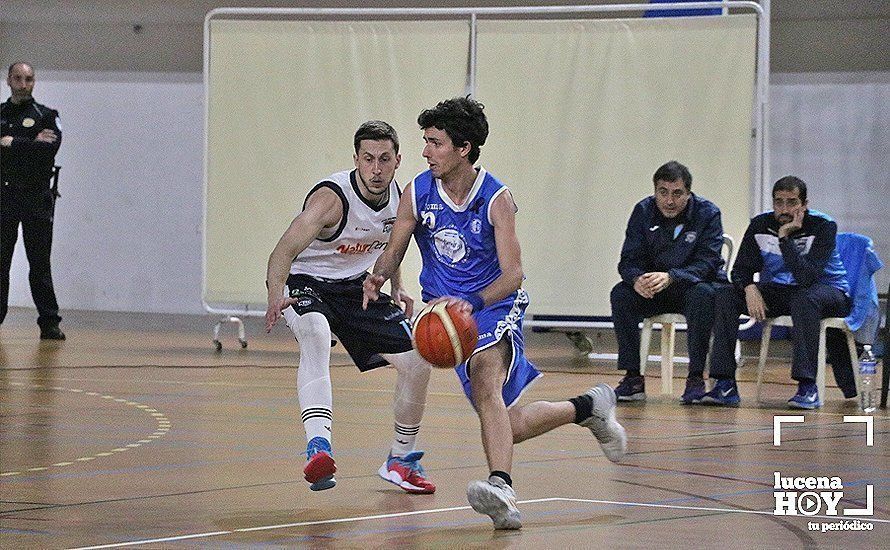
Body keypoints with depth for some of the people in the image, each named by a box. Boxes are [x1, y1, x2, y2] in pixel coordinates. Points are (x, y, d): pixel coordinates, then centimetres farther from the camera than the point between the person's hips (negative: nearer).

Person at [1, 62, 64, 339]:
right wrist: (31, 143, -13)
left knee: (39, 263, -3)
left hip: (36, 195, -2)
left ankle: (49, 323, -3)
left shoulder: (46, 116, 8)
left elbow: (50, 148, -10)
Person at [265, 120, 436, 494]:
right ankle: (318, 448, -52)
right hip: (305, 282, -6)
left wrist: (395, 286, 8)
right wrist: (275, 299, -59)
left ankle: (400, 461, 22)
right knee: (315, 335, -39)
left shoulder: (399, 194, -8)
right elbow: (284, 251, -42)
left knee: (417, 363, -1)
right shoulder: (332, 198, -30)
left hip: (356, 285, 7)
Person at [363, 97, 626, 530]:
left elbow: (513, 274, -20)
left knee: (485, 378, -35)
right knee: (506, 427, 2)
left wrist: (472, 302, -38)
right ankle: (587, 407, 26)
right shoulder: (418, 193, -6)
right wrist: (379, 277, -24)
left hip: (495, 305, -5)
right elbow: (394, 252, 0)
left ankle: (502, 488, -48)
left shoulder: (496, 199, -15)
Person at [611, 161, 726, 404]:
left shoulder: (708, 213, -13)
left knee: (702, 295, -37)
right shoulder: (643, 212, -3)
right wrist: (637, 279, -33)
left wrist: (670, 278, -39)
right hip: (653, 292, 3)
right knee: (621, 294, -24)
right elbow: (629, 260, -8)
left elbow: (707, 263, -22)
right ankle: (633, 378, -22)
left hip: (694, 285, -3)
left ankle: (696, 377, -30)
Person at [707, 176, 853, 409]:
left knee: (806, 299, -40)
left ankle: (808, 387, -40)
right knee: (725, 295, -17)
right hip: (778, 291, 5)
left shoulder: (823, 227, -19)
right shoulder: (761, 225, -5)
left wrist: (785, 237, -33)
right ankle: (725, 385, -21)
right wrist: (749, 288, -26)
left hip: (827, 290, -5)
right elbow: (742, 269, -4)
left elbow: (807, 278, -30)